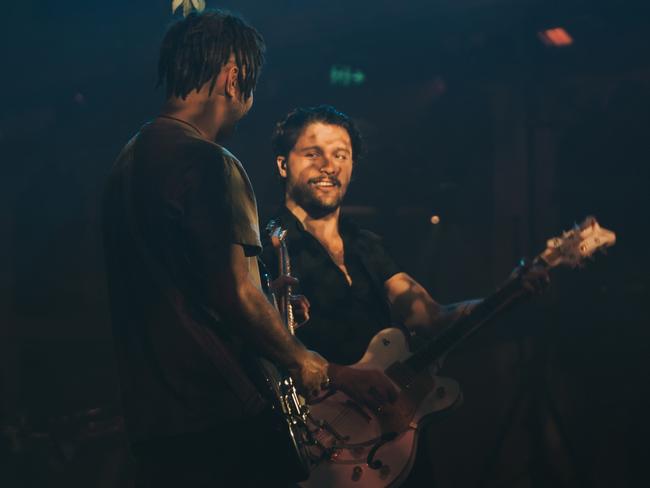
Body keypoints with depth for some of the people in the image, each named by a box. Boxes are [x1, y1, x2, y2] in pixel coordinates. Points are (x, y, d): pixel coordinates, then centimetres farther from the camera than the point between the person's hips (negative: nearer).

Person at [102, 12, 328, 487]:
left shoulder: (131, 157, 12)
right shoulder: (210, 165, -17)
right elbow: (237, 296, -19)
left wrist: (269, 312, 22)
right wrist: (300, 358, -3)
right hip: (216, 414, -9)